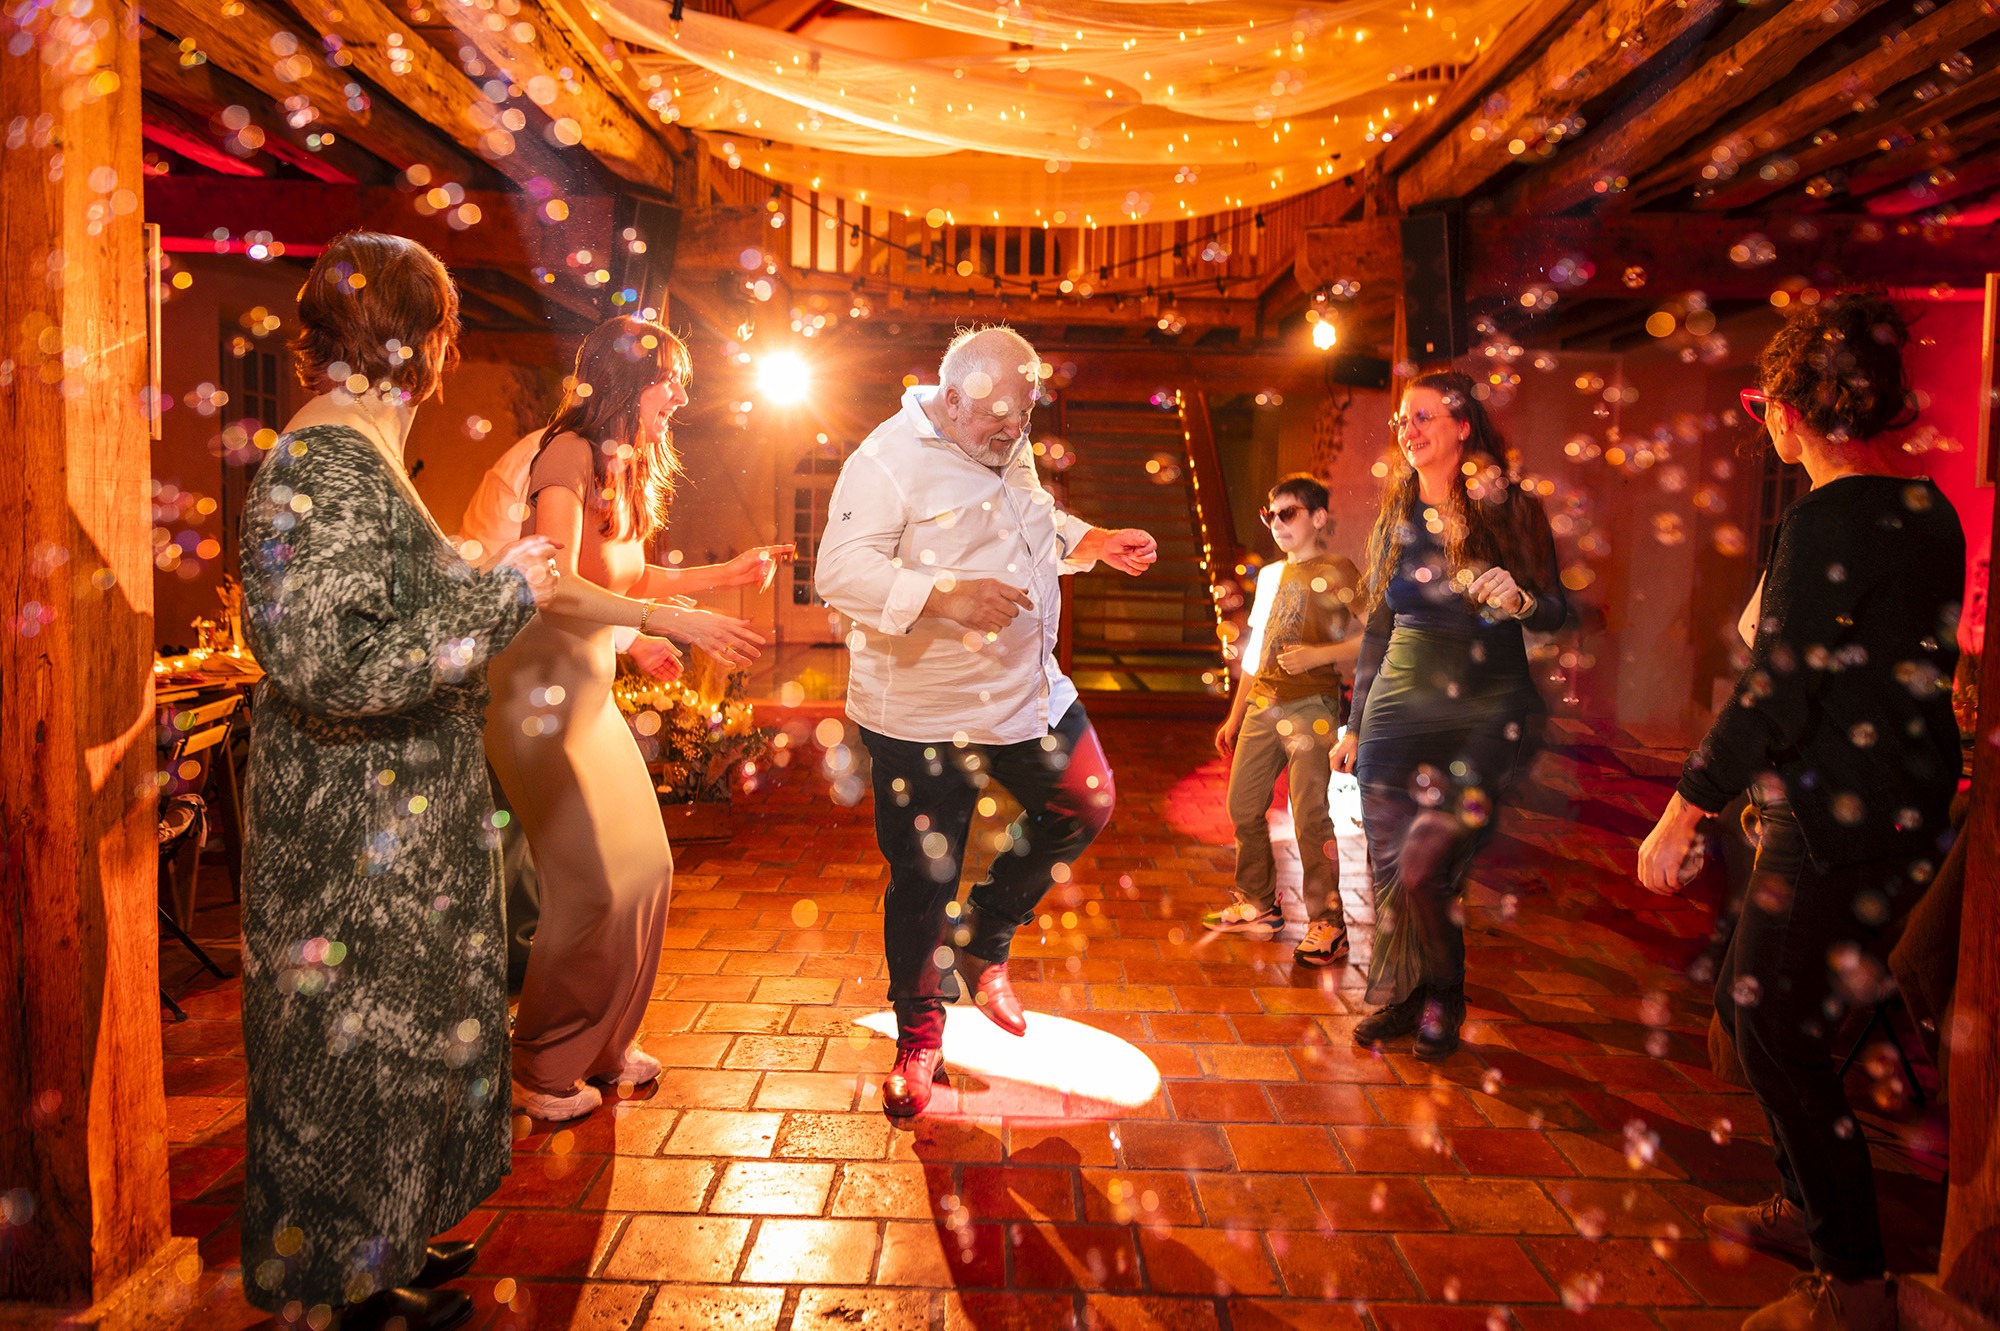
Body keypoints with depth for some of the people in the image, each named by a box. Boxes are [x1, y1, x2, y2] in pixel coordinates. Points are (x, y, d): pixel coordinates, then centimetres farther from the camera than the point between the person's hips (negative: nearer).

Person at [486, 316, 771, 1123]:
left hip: (590, 687, 9)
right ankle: (542, 1070, 12)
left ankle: (603, 1044, 25)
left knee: (645, 868, 8)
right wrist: (674, 621, -32)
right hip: (540, 686, -9)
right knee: (591, 885, -7)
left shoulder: (628, 466, 14)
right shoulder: (570, 453, -14)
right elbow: (557, 585, -27)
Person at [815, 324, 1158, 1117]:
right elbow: (840, 572, -26)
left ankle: (984, 945, 34)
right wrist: (945, 596, -38)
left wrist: (1094, 543, 8)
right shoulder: (889, 459, -18)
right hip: (923, 714, -8)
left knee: (1085, 803, 17)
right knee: (925, 880, 4)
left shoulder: (1009, 449, 8)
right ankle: (918, 1035, 27)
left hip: (1026, 689, 8)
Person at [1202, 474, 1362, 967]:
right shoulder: (1270, 575, 20)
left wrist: (1320, 654, -21)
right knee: (1242, 806, 9)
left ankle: (1327, 925, 1)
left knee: (1310, 815, -9)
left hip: (1310, 706, -7)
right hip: (1262, 705, 7)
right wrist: (1234, 718, 21)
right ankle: (1257, 905, 24)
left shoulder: (1337, 571, -1)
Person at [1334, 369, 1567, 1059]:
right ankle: (1399, 999, 25)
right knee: (1389, 867, 3)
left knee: (1425, 869, -12)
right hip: (1399, 708, 4)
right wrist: (1355, 724, 15)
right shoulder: (1395, 517, 11)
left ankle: (1442, 1001, 15)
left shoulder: (1509, 508, 0)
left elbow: (1556, 610, 0)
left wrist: (1519, 600, -23)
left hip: (1485, 712, -4)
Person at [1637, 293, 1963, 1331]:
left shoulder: (1827, 522, -19)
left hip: (1843, 825, -9)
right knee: (1748, 1006, 20)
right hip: (1902, 807, 9)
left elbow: (1774, 694, -20)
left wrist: (1680, 816, -13)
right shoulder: (1925, 508, 9)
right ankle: (1809, 1208, 35)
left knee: (1776, 1034, 1)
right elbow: (1912, 661, 14)